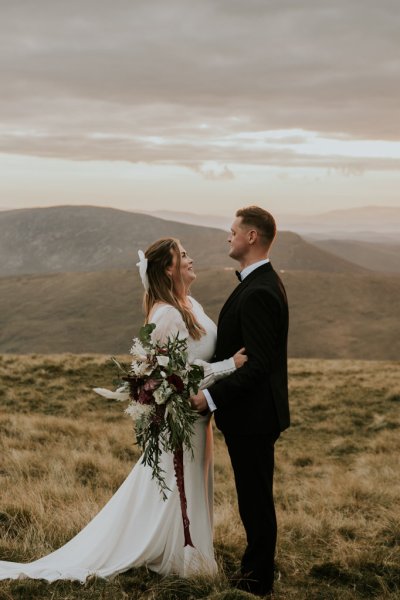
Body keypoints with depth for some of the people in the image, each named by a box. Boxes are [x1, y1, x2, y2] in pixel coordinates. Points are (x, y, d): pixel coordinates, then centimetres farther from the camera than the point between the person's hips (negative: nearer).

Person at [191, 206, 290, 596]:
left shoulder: (258, 293, -23)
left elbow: (258, 364, -26)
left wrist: (212, 396, -23)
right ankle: (256, 566, 33)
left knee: (255, 499, 3)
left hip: (252, 415, -10)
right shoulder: (263, 283, 11)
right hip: (254, 412, 10)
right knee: (254, 496, 20)